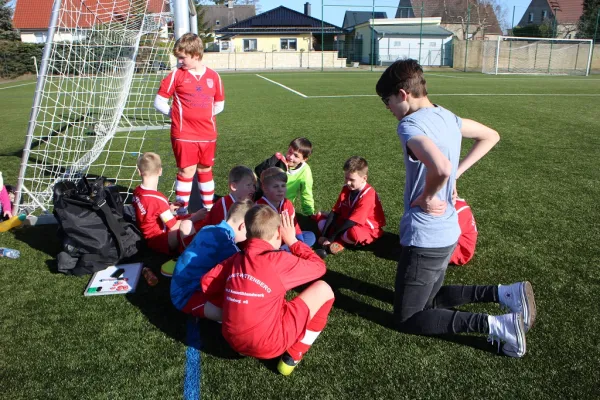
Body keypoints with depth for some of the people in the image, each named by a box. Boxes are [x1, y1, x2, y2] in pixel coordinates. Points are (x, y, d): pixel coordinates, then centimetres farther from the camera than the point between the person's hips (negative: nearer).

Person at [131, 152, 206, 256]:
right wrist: (194, 217, -13)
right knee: (187, 225, -35)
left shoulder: (137, 192, 2)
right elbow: (173, 227, -19)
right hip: (159, 240, -10)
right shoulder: (158, 198, -22)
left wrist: (168, 210, 15)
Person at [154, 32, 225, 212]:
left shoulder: (213, 76, 5)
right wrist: (175, 114, -2)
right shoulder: (176, 75, -1)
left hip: (208, 134, 3)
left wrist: (203, 114, 4)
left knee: (205, 170, 14)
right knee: (186, 171, -1)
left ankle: (209, 208, 26)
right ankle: (182, 210, 11)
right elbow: (159, 102, 2)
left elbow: (219, 104, 15)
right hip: (184, 134, -3)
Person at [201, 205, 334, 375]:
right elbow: (318, 266, 1)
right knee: (323, 289, 2)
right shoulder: (279, 260, -14)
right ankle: (292, 356, 8)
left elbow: (207, 284, 9)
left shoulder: (235, 259, 2)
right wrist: (292, 240, 11)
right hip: (268, 344, -7)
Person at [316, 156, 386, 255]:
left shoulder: (367, 195, -27)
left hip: (368, 229, -8)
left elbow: (352, 221, -29)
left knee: (353, 233, -40)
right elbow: (335, 212, -6)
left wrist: (331, 238, -27)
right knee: (322, 221, 2)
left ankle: (338, 242, -11)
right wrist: (324, 235, -16)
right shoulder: (346, 189, -3)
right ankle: (340, 240, -16)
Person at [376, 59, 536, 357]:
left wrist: (426, 197, -20)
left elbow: (441, 168, -41)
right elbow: (490, 136, 21)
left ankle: (495, 325, -3)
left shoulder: (410, 125, -22)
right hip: (448, 233, 9)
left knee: (407, 319, 7)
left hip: (424, 238, -9)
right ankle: (506, 293, 12)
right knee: (430, 299, 27)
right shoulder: (446, 116, 5)